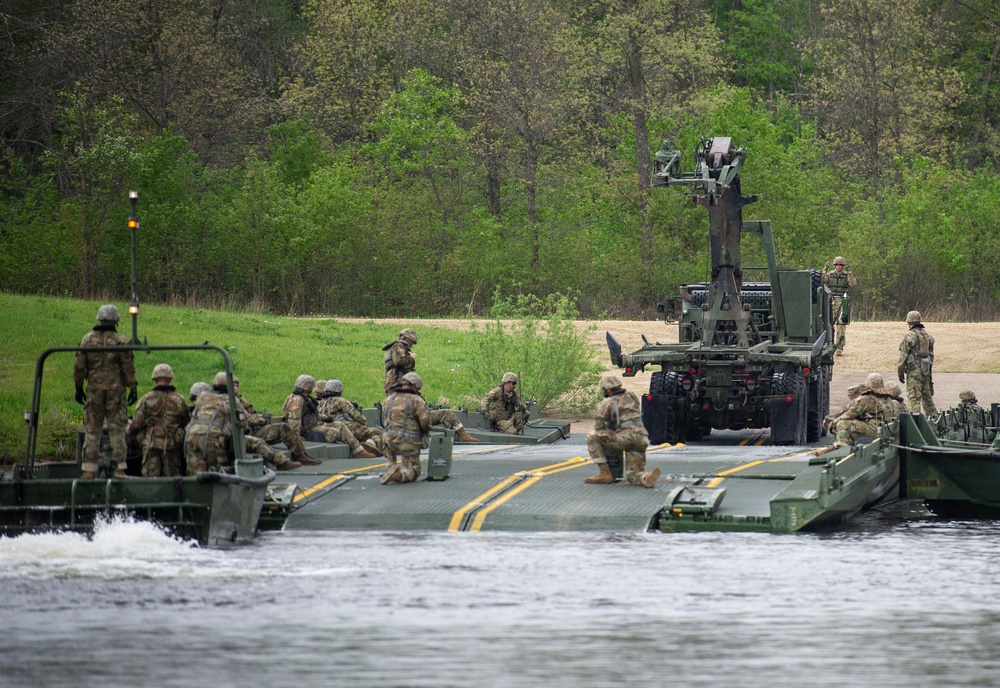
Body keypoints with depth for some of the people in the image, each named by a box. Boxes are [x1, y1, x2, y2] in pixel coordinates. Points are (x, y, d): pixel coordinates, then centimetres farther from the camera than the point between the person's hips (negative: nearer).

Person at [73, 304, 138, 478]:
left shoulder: (88, 339, 3)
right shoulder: (120, 341, -4)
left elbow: (79, 365, 5)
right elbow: (128, 367, -5)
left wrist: (78, 387, 13)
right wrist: (133, 388, 2)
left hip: (94, 390, 2)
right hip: (115, 389, -2)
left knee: (92, 430, 6)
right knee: (117, 430, 1)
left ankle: (89, 469, 2)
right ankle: (119, 468, -2)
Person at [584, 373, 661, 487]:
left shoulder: (607, 403, 2)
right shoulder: (632, 396, 22)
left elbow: (598, 426, 5)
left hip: (625, 437, -7)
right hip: (641, 439, 7)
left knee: (592, 437, 5)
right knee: (633, 476, 10)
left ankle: (604, 473, -1)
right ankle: (647, 478, -28)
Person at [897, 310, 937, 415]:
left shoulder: (910, 336, -11)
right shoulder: (927, 335, 10)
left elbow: (904, 354, -9)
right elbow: (931, 354, 17)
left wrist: (900, 371, -1)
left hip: (914, 370, -7)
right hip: (926, 370, 7)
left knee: (914, 397, -6)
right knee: (927, 395, 16)